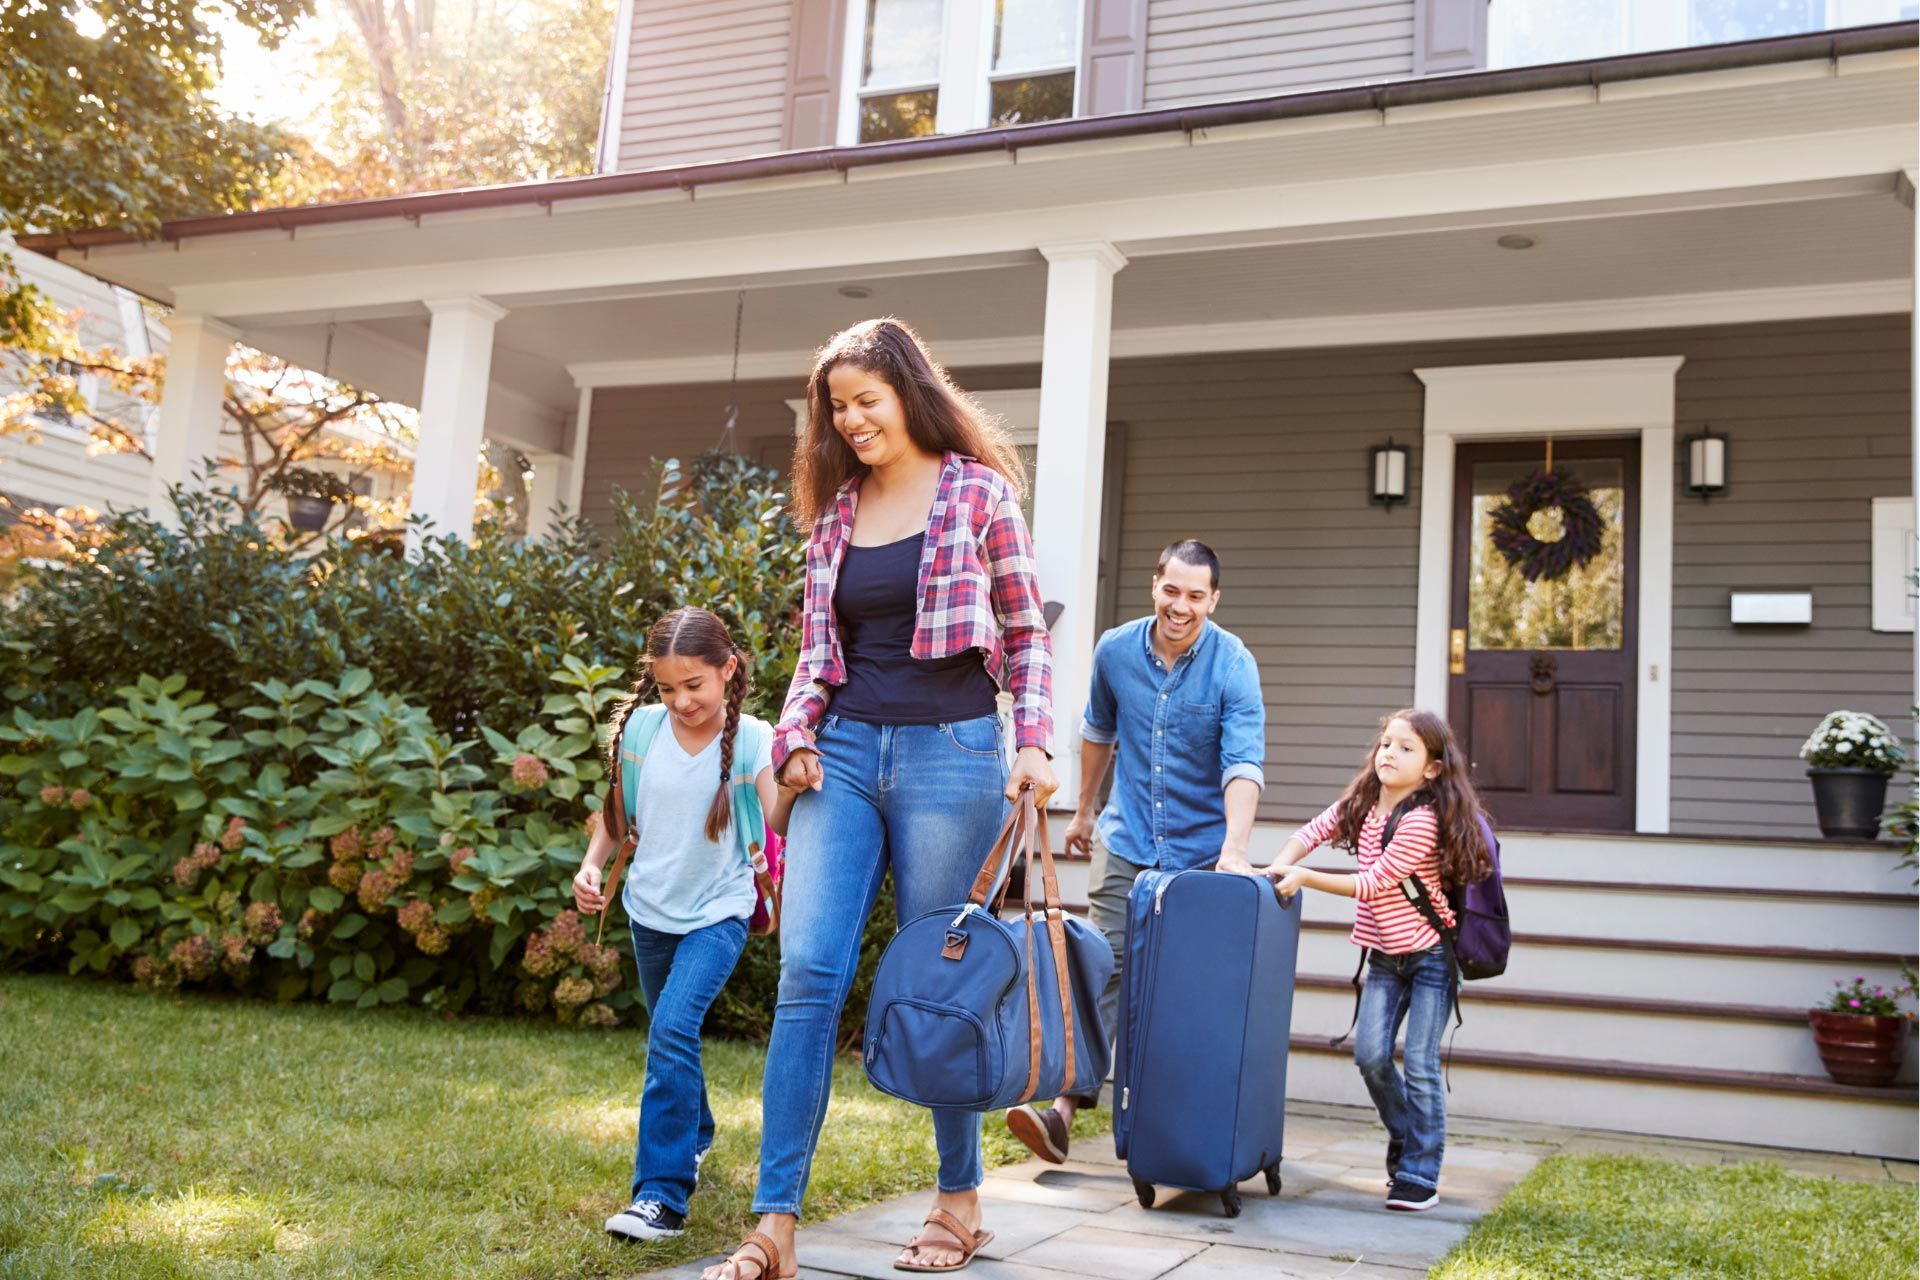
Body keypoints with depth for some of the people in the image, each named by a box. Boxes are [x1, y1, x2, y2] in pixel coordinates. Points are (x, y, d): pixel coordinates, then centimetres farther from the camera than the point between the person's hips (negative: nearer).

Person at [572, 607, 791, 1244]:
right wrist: (592, 865, -10)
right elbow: (619, 815, 6)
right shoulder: (640, 728, -8)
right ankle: (695, 1137, 47)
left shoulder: (752, 738, -16)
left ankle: (662, 1196, -16)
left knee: (673, 1027, -22)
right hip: (651, 910, 5)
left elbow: (775, 825, -28)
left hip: (717, 911, -4)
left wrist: (792, 783, -48)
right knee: (669, 1037, 20)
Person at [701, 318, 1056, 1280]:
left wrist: (1035, 744, -9)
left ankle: (960, 1200, 22)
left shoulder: (978, 491, 2)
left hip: (951, 749, -4)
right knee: (807, 972, -6)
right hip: (846, 750, 4)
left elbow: (1026, 632, 2)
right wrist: (797, 735, 2)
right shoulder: (835, 513, 14)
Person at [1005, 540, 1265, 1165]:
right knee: (1104, 970, -6)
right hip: (1131, 844, 2)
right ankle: (1063, 1110, -9)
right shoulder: (1115, 650, -1)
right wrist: (1084, 809, 25)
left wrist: (1234, 850, -37)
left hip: (1203, 851, -2)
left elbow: (1244, 763, -23)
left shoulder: (1233, 665, -13)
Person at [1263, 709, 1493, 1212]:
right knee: (1370, 1055, -2)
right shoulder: (1361, 804, 0)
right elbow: (1313, 831, 10)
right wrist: (1278, 868, -8)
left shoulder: (1423, 821, -23)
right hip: (1385, 954, 6)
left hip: (1432, 955, -6)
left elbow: (1373, 883, -23)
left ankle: (1419, 1176, 2)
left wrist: (1305, 878, -23)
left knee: (1420, 1065, -7)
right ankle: (1404, 1138, 23)